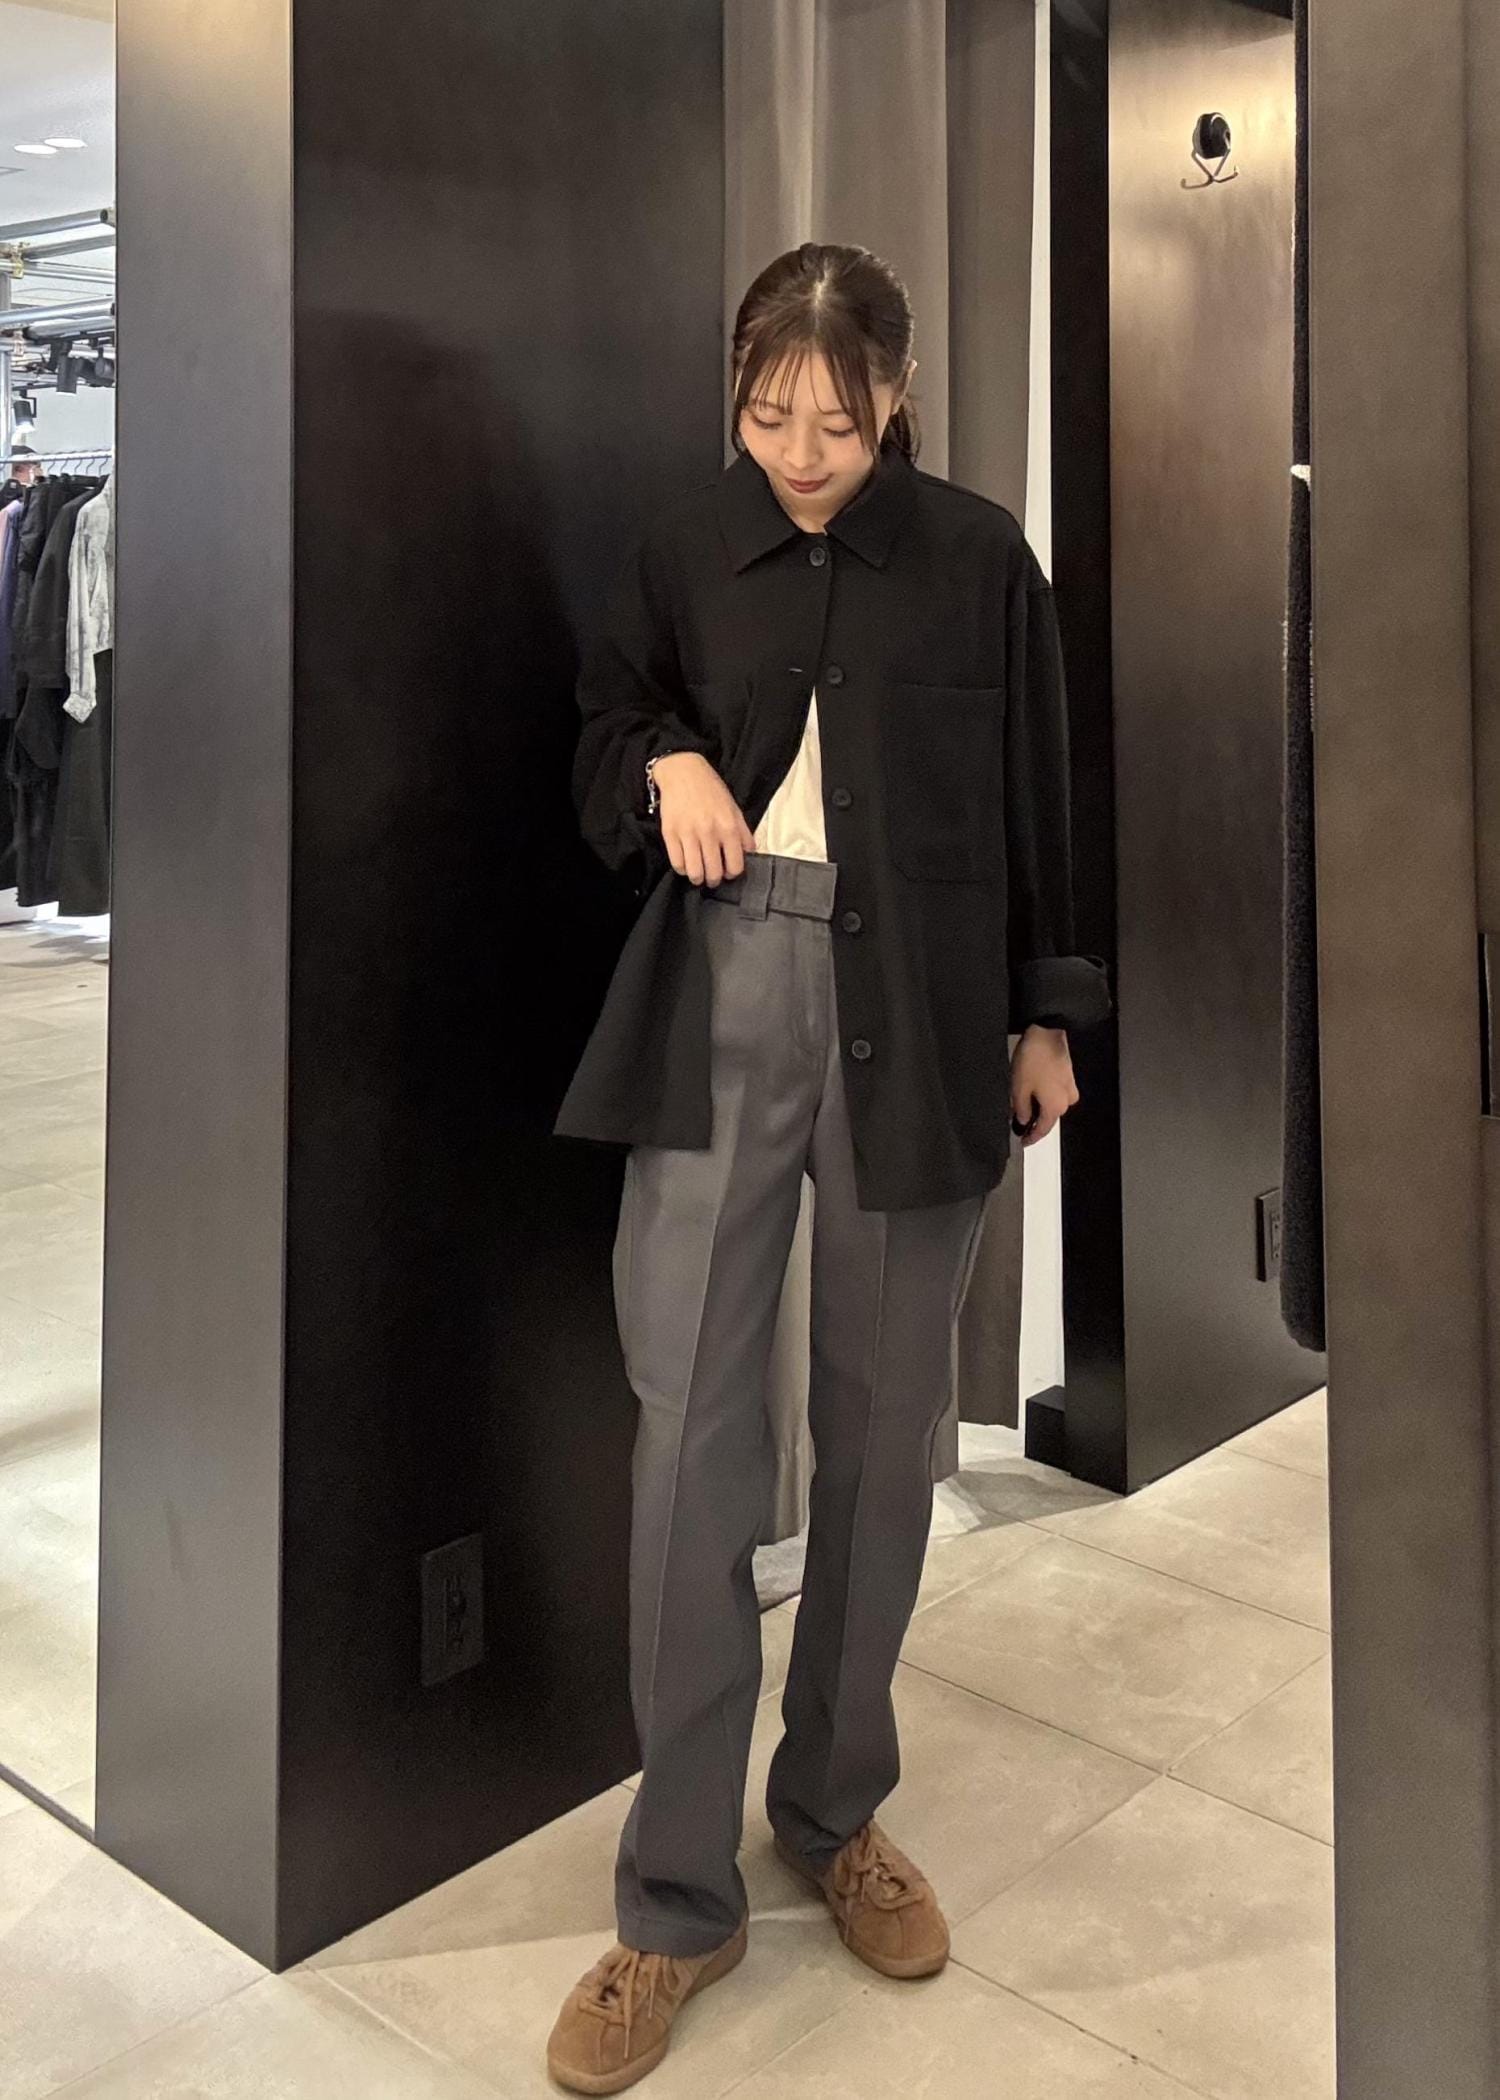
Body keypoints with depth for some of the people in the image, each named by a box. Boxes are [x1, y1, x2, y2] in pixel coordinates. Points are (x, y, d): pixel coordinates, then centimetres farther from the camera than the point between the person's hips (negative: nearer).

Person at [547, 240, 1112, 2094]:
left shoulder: (977, 558, 3)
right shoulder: (681, 551, 6)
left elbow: (1033, 799, 9)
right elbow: (604, 722, 17)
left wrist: (1048, 1015, 8)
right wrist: (667, 764, -6)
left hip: (918, 1012, 0)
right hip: (722, 997, 0)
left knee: (880, 1429, 8)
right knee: (687, 1428, -4)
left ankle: (837, 1812, 30)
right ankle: (677, 1899, 11)